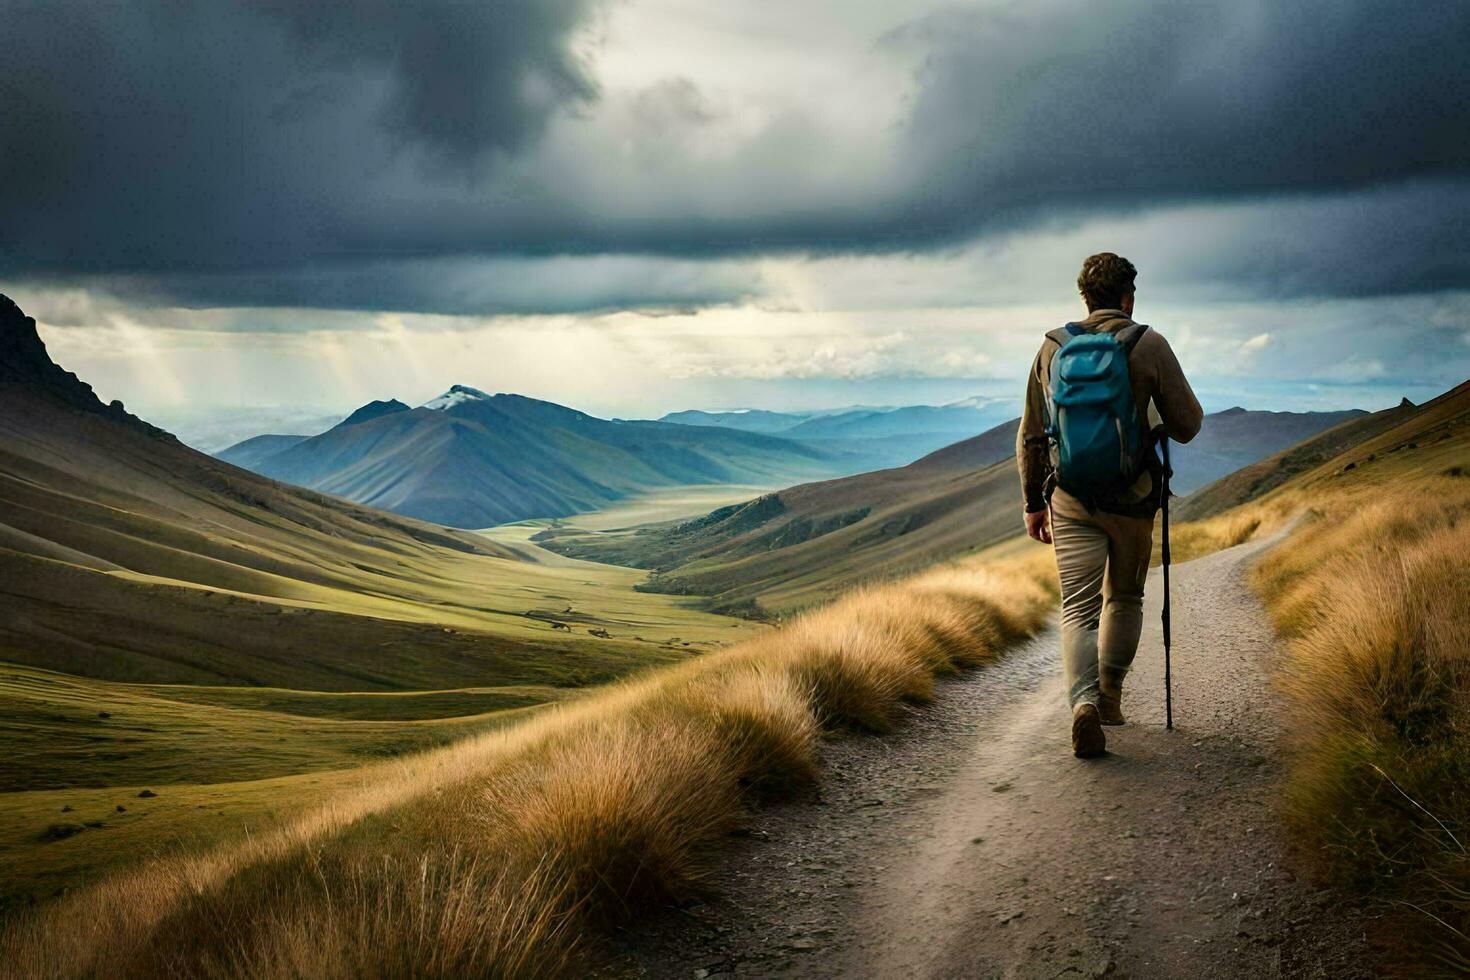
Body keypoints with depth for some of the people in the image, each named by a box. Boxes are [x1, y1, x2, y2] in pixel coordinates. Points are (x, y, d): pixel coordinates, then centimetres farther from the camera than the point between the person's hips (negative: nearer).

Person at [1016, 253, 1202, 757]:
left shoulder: (1052, 347, 5)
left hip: (1070, 497, 1)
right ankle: (1110, 693, 22)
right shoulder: (1149, 345, -4)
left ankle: (1084, 702, -21)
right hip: (1131, 494, -1)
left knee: (1078, 607, -1)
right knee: (1124, 598, 19)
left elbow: (1030, 436, 8)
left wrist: (1033, 502, 17)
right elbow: (1187, 426, -2)